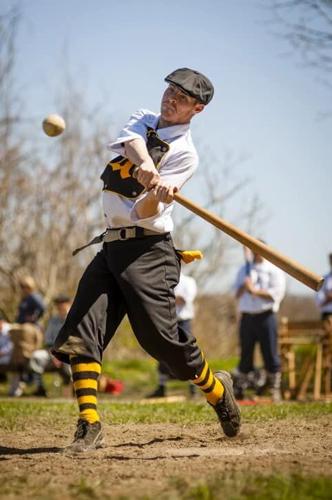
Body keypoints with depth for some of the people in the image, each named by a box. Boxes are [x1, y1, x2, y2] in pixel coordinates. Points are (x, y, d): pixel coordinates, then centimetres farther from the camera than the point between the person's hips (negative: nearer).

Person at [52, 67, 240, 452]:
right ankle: (89, 427, -10)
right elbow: (131, 141, -13)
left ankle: (216, 388, 17)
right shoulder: (144, 119, 15)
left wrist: (156, 198, -38)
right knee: (79, 334, -8)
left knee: (161, 337, -10)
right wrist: (146, 169, -33)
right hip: (111, 247, 6)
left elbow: (145, 216, -15)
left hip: (147, 251, -6)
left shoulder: (184, 153, -5)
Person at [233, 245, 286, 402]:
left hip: (265, 316, -4)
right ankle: (239, 389, 10)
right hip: (246, 316, 4)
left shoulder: (274, 270, 3)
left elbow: (277, 293, -8)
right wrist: (243, 288, -7)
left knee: (270, 354, -5)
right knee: (245, 355, 6)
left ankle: (275, 389, 0)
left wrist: (255, 290, -13)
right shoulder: (244, 270, 17)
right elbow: (236, 294, 14)